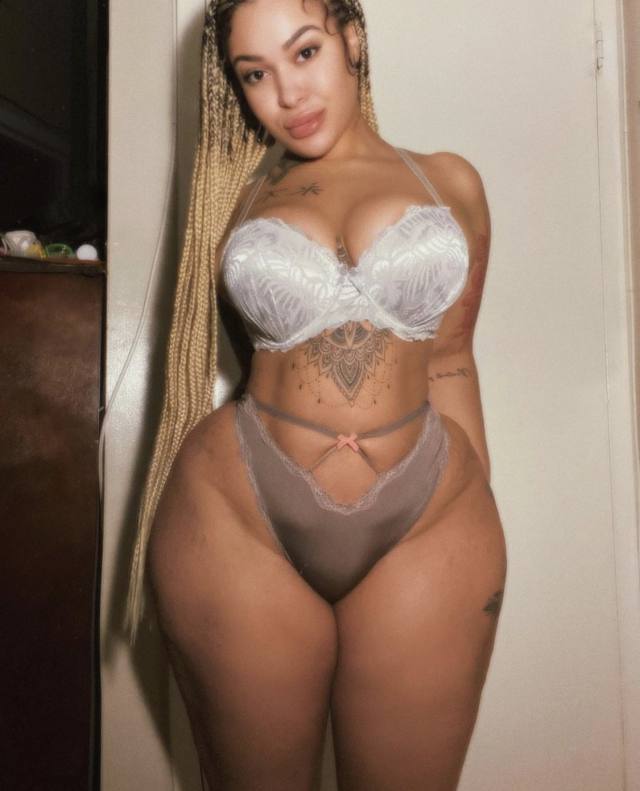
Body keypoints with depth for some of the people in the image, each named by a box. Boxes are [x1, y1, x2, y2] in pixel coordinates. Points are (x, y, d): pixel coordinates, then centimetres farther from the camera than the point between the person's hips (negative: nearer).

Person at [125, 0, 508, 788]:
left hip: (426, 526, 0)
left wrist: (480, 537, 9)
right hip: (238, 521, 1)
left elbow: (447, 360, 8)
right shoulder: (240, 199, 10)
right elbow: (253, 363, 12)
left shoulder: (449, 181, 9)